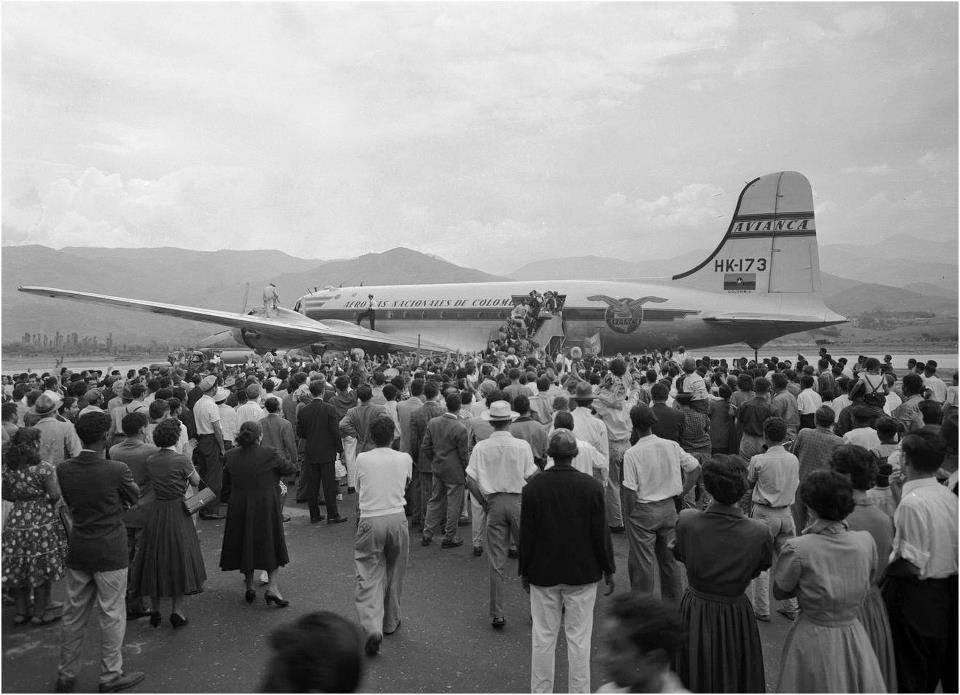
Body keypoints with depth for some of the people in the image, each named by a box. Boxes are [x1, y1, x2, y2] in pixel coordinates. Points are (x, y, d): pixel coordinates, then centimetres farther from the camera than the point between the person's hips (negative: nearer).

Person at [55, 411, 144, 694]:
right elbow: (134, 497, -3)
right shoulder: (117, 470, -20)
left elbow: (69, 503, 9)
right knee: (112, 615, 9)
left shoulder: (63, 470, -6)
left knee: (73, 614, 18)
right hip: (110, 552, -5)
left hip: (77, 551, 5)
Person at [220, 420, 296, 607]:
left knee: (245, 544, 18)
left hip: (239, 509, 4)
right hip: (266, 507, -3)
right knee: (272, 545, 11)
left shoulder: (230, 456, -2)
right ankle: (272, 587, 3)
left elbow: (226, 485, 5)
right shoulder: (270, 454, -14)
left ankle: (249, 588, 26)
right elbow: (290, 468, -1)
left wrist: (229, 502, 18)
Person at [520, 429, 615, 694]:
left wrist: (525, 571, 8)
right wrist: (608, 570, 6)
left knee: (543, 637, 11)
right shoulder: (592, 486, -10)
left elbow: (526, 534, -4)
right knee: (579, 637, 10)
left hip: (543, 573, 1)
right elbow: (601, 533, -6)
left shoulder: (533, 487, -9)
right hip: (583, 573, 0)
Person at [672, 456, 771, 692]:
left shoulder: (686, 520, -23)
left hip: (693, 613, 1)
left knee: (693, 681, 22)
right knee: (735, 681, 23)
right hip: (735, 616, -1)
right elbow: (762, 567, -3)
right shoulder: (758, 532, -23)